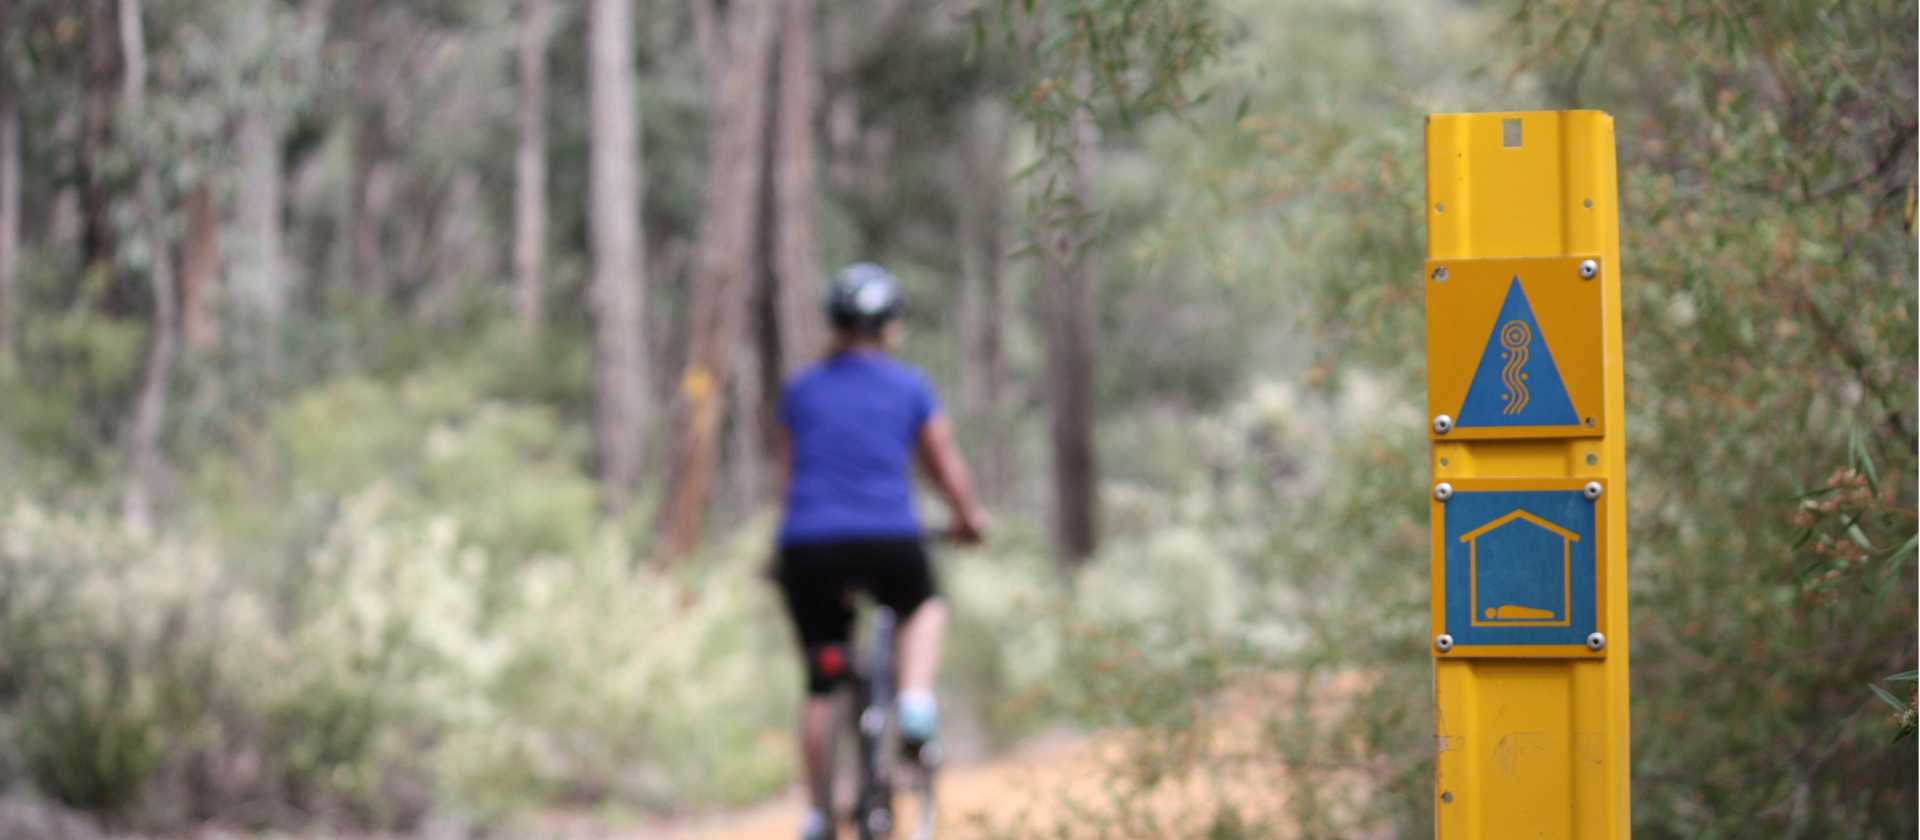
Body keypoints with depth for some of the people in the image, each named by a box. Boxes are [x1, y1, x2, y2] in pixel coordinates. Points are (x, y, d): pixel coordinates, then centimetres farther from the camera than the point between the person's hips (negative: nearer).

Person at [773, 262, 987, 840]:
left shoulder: (800, 391, 12)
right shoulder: (909, 387, 5)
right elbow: (947, 468, 12)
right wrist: (970, 521, 30)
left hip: (809, 548, 2)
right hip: (889, 543, -2)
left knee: (821, 684, 13)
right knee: (924, 608, 30)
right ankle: (916, 703, 5)